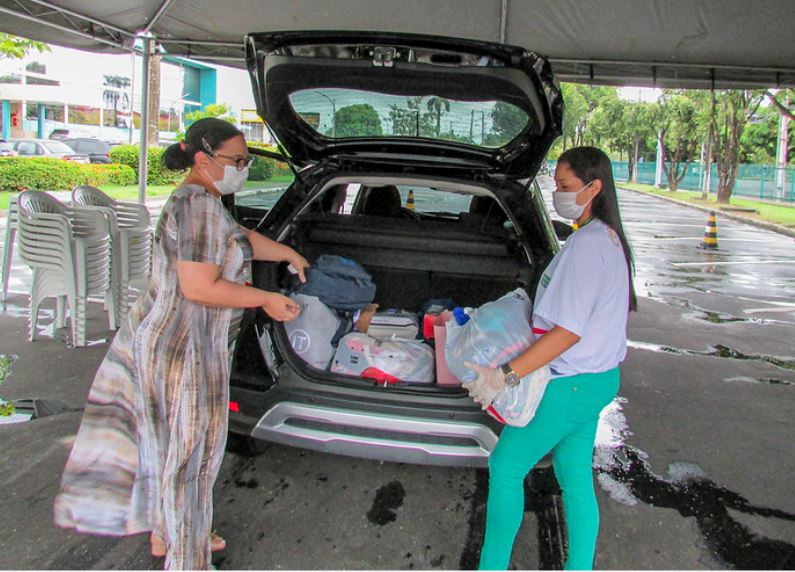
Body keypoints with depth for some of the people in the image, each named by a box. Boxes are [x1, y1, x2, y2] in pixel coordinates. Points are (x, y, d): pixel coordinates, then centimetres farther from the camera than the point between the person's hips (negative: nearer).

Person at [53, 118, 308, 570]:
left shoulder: (201, 201, 11)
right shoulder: (199, 205, -23)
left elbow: (243, 239, 26)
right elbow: (200, 289, -28)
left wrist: (290, 254, 32)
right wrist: (264, 299, -18)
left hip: (165, 340, 10)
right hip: (183, 348, -10)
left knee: (172, 442, 23)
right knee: (188, 450, 4)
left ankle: (165, 532, 42)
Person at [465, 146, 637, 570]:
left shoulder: (586, 244, -22)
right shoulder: (609, 237, 10)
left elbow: (568, 331, -26)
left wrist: (505, 376, -24)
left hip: (570, 384, -10)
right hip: (593, 379, 10)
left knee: (505, 468, 3)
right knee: (576, 479, 18)